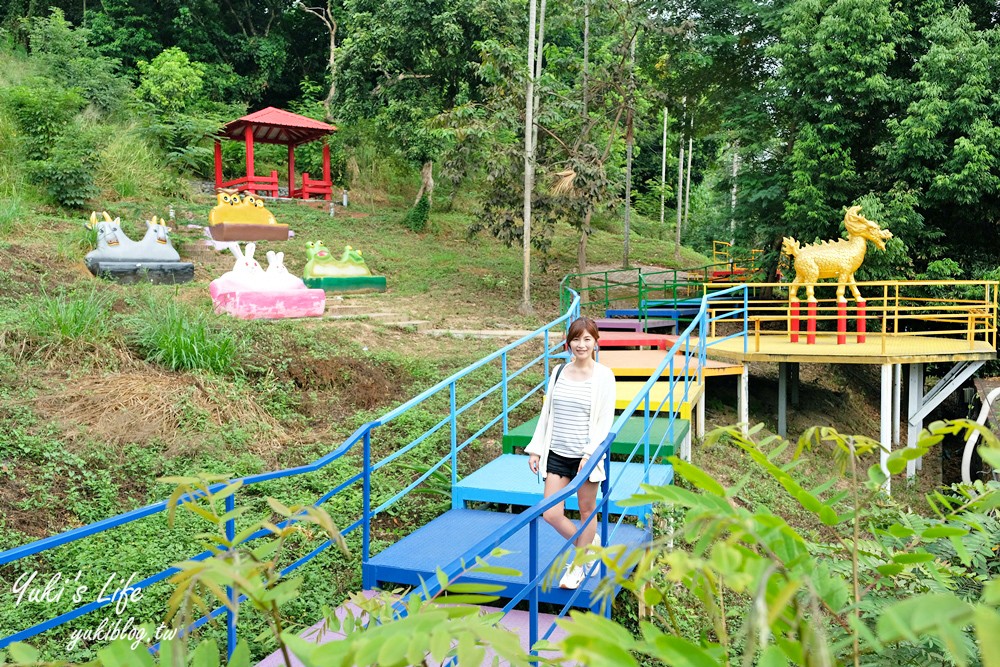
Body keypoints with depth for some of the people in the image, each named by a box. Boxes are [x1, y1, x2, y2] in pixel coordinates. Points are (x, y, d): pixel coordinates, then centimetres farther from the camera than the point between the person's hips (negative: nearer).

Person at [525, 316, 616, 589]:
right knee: (551, 514, 2)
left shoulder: (603, 376, -8)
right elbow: (546, 413, 9)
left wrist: (590, 454, -20)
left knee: (587, 511, 10)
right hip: (556, 454, 4)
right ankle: (590, 544, 28)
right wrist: (535, 449, 6)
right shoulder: (558, 372, 4)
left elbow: (605, 421, -10)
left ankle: (577, 566, 29)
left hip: (586, 455, -4)